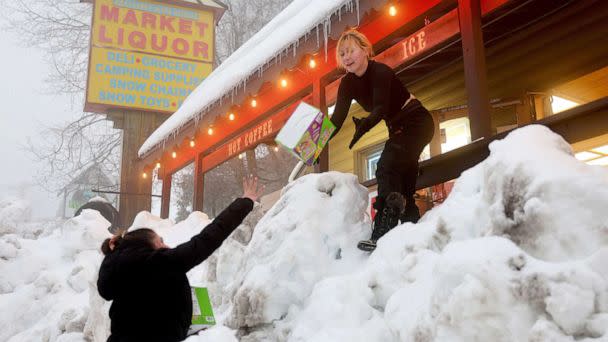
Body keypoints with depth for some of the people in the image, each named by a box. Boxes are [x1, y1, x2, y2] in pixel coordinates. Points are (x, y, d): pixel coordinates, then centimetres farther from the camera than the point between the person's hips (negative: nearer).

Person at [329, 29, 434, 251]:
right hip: (398, 128, 9)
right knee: (402, 177, 9)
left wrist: (364, 125, -55)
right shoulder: (348, 83, -2)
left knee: (387, 167, -24)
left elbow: (381, 108, -36)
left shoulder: (380, 72, -23)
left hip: (417, 122, -9)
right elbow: (337, 118, -8)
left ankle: (383, 233, -31)